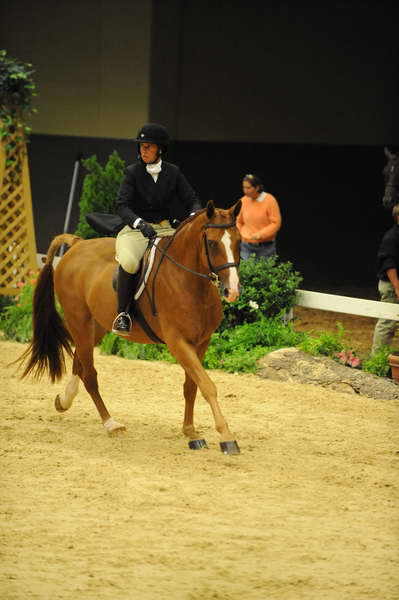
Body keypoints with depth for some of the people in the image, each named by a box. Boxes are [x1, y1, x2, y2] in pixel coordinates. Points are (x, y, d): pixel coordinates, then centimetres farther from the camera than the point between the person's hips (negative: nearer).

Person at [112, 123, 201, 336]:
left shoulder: (173, 172, 7)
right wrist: (140, 223, -30)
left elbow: (192, 199, 5)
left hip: (166, 229, 3)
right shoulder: (132, 172, -1)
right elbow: (122, 206, -11)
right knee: (129, 262, -34)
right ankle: (122, 314, -20)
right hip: (136, 229, -3)